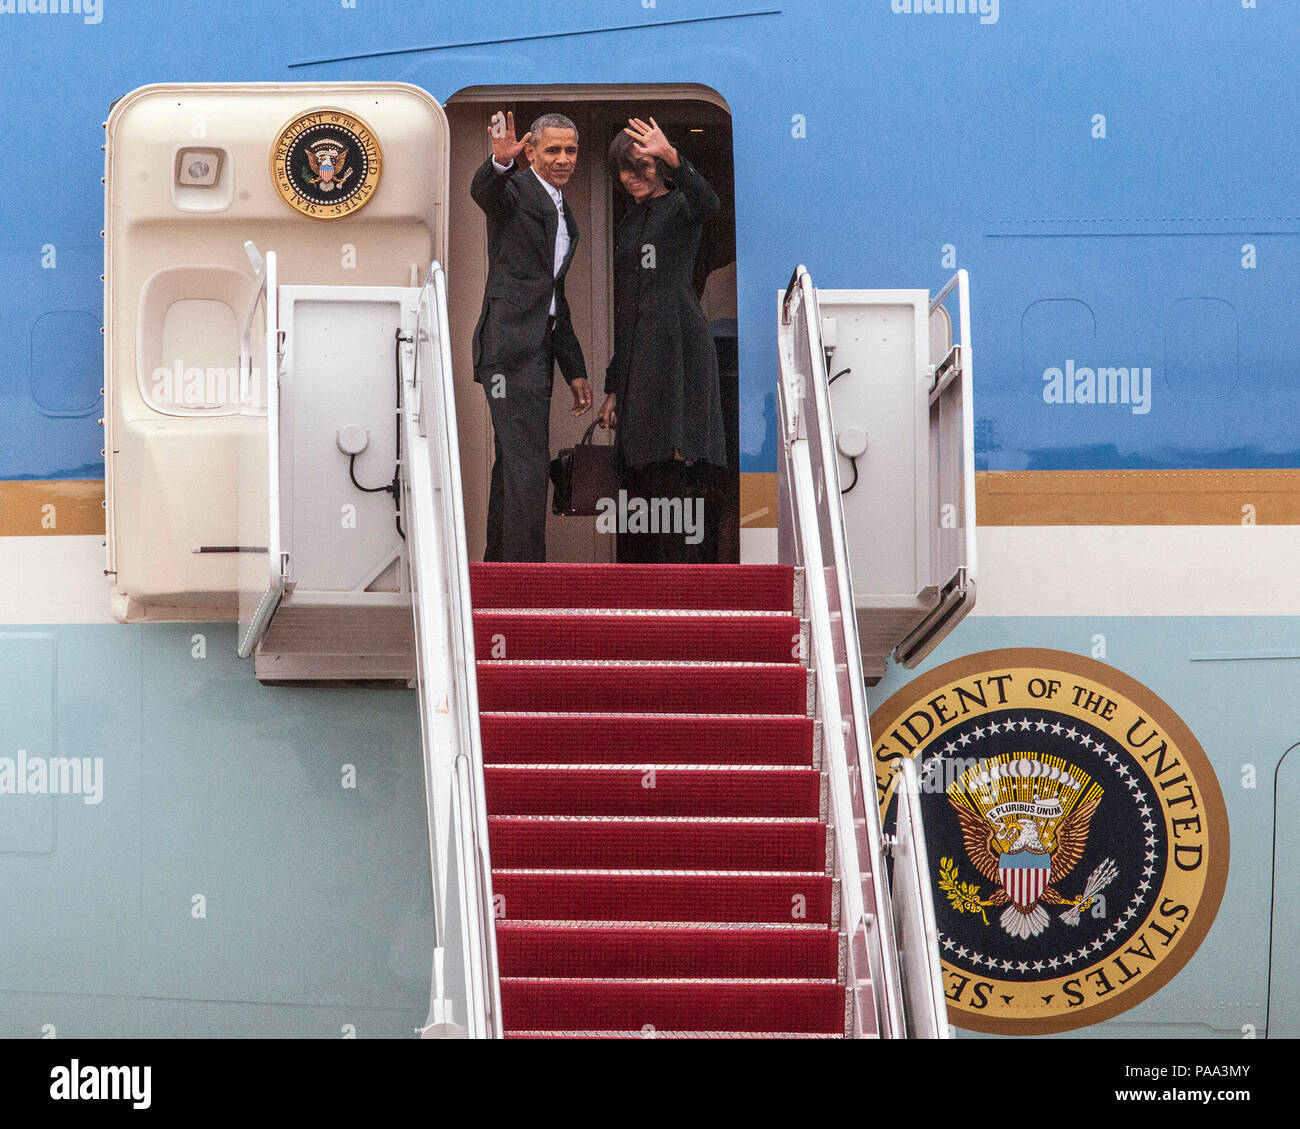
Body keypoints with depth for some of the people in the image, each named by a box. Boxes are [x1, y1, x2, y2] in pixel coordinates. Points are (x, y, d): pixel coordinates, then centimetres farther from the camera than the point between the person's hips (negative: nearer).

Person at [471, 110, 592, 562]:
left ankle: (498, 566, 18)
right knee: (528, 465, -14)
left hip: (538, 347, 9)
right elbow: (483, 191, -28)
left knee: (513, 465, 12)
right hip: (512, 343, -9)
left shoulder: (565, 216, 22)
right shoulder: (515, 189, -3)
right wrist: (499, 162, -51)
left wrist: (575, 369, 26)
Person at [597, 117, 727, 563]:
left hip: (678, 345, -8)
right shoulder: (628, 224, 23)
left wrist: (671, 157, -42)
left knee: (678, 462, -16)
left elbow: (707, 203, -26)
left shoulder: (679, 207, 2)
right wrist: (613, 387, 19)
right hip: (636, 355, 8)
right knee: (639, 476, 4)